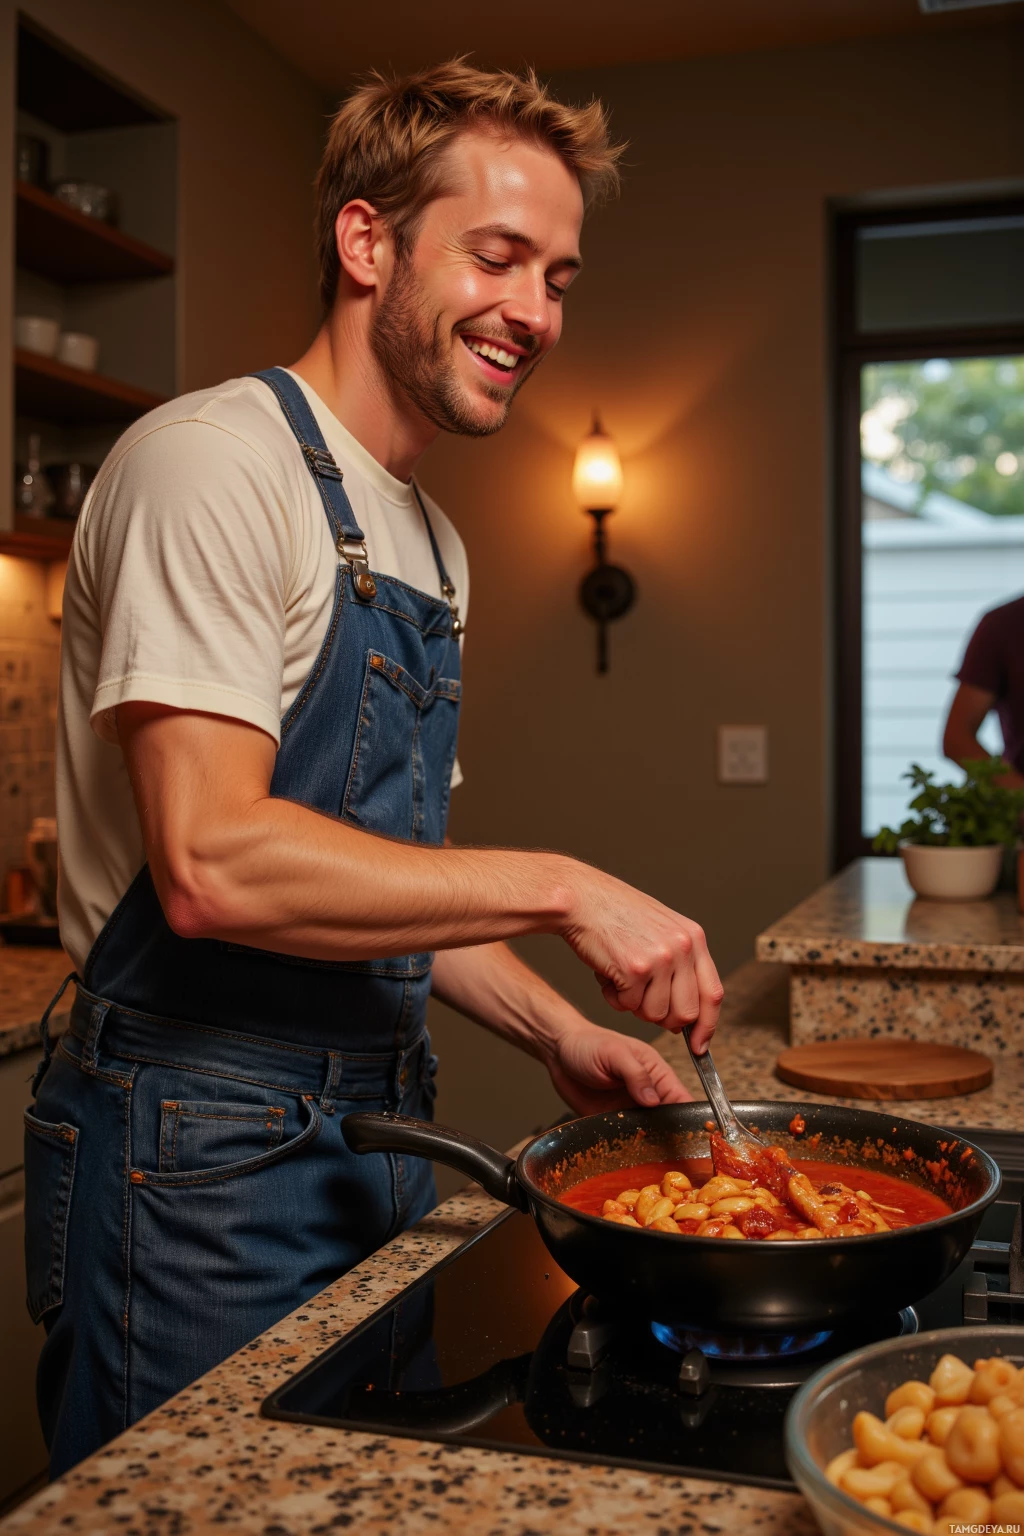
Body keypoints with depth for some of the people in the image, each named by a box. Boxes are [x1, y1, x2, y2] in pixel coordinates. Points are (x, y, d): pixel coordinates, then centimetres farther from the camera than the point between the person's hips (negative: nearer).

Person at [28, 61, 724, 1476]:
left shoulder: (429, 541, 13)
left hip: (372, 1137, 9)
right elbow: (212, 866, -26)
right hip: (199, 1160, -8)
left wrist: (556, 1030, 5)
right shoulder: (213, 465, -15)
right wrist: (557, 889, -21)